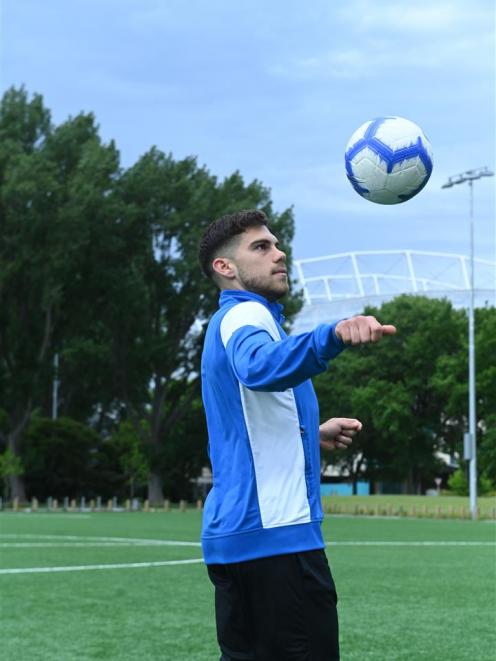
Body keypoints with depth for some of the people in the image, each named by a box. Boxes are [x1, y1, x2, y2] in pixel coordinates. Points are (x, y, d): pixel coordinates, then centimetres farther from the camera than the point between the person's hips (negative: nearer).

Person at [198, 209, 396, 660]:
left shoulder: (232, 320, 21)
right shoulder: (245, 314, -9)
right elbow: (260, 366, -36)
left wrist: (312, 435, 32)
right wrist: (334, 335, -51)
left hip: (233, 534, 10)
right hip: (274, 534, -10)